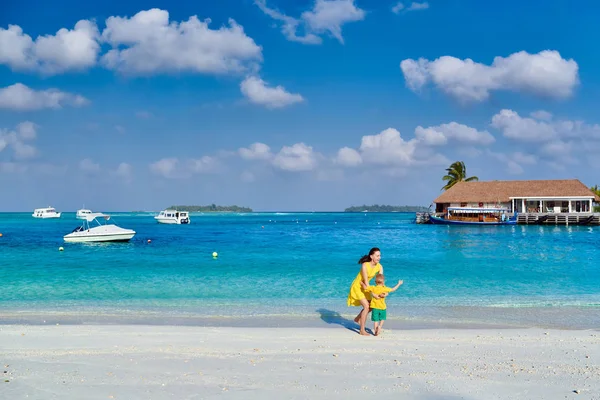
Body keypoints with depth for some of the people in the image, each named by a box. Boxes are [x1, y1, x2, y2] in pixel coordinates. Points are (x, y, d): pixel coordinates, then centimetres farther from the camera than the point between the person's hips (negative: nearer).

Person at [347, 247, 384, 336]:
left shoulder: (379, 267, -11)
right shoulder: (365, 265, -30)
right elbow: (365, 282, -29)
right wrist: (373, 294, -32)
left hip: (364, 287, 7)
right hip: (357, 286, -7)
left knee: (371, 306, 11)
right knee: (366, 306, -15)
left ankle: (357, 319, 34)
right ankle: (362, 330, -5)